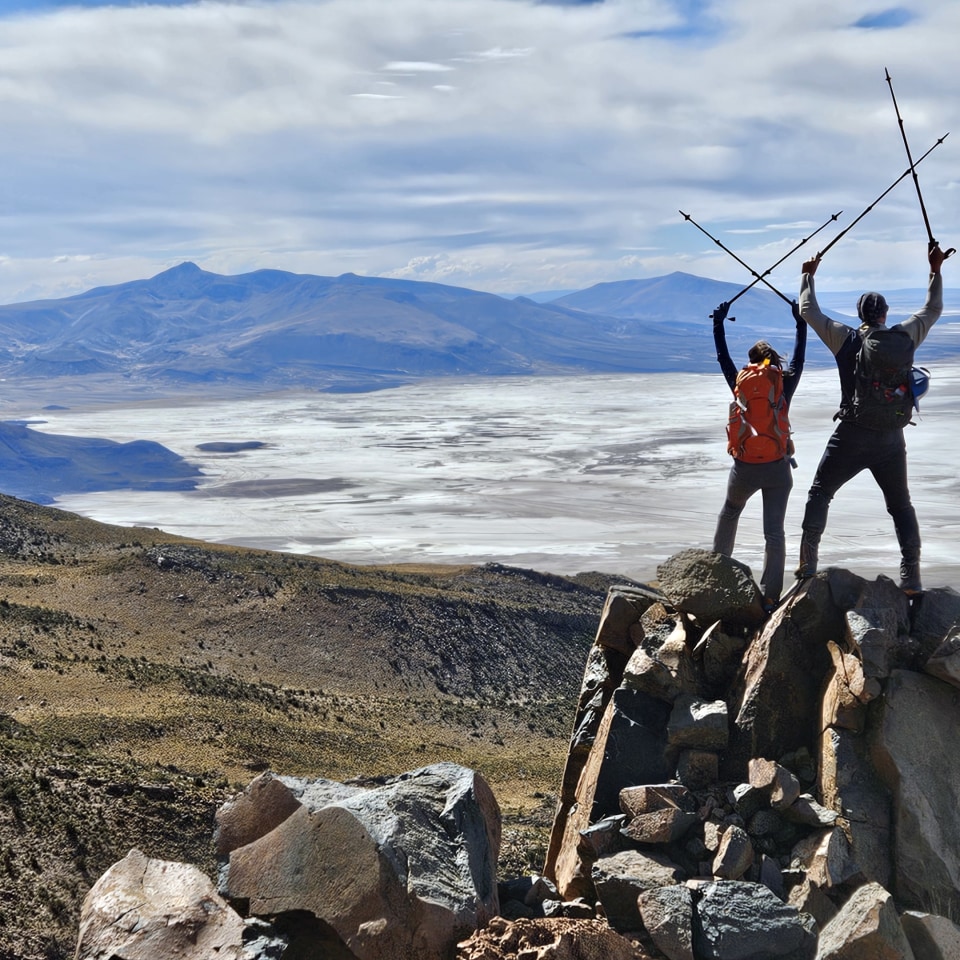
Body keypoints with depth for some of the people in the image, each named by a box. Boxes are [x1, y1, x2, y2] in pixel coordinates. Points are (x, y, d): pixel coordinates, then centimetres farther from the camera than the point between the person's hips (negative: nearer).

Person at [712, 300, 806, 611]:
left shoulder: (740, 385, -6)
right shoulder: (785, 386, -5)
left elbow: (723, 357, 7)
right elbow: (798, 358, 10)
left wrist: (719, 323, 16)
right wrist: (800, 322, 19)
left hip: (745, 468, 1)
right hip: (778, 468, -1)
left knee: (729, 515, 28)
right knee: (774, 530, -3)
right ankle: (770, 595, -8)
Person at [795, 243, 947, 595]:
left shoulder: (844, 338, -3)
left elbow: (808, 311, 8)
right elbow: (933, 310, 15)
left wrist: (807, 275, 22)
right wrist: (935, 270, 25)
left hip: (851, 437, -2)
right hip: (891, 439, 2)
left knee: (820, 493, 13)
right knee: (901, 505, 12)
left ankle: (808, 562, 6)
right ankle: (911, 576, 5)